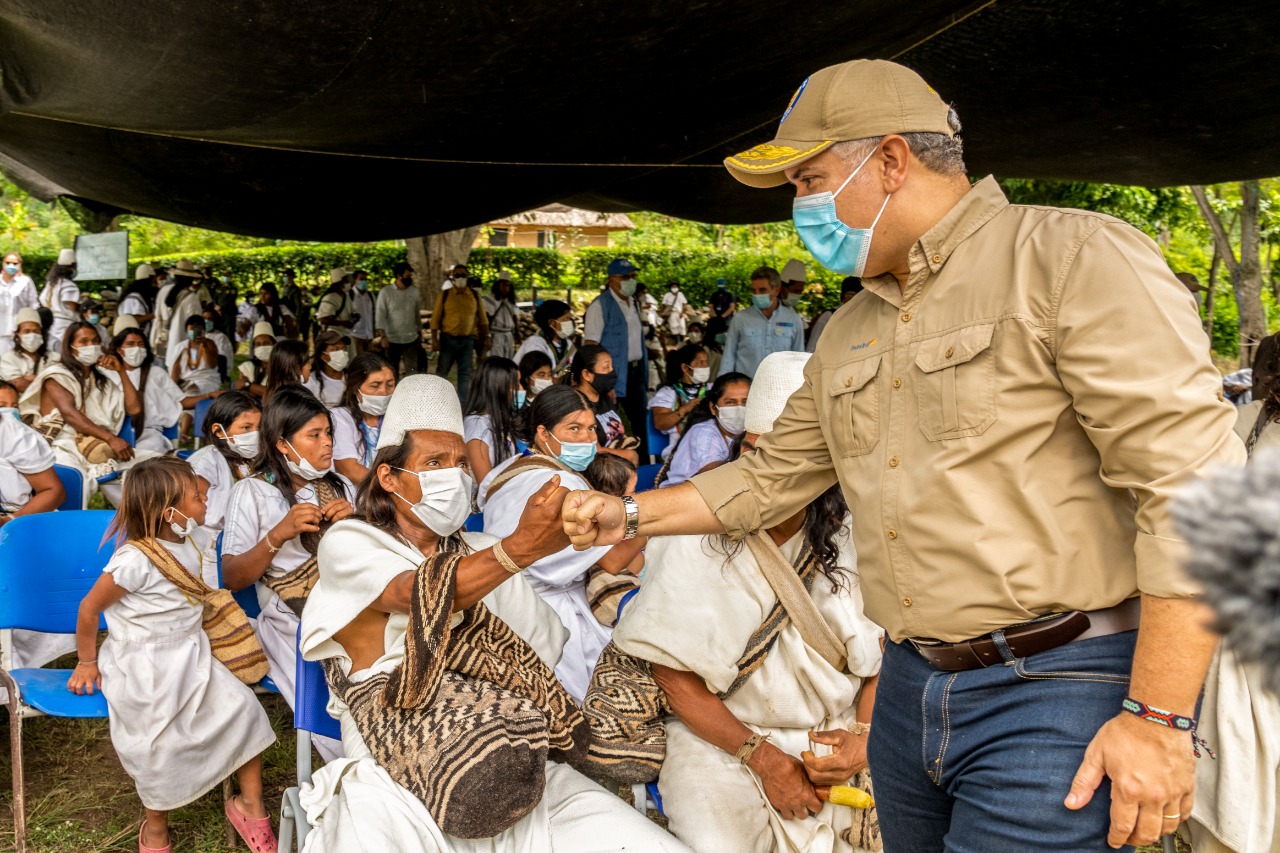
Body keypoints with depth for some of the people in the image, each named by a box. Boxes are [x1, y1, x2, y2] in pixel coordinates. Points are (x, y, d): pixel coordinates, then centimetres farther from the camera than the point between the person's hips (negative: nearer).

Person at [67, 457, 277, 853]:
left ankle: (250, 805, 16)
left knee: (243, 709, -3)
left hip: (190, 655, 7)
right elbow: (89, 609, -13)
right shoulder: (134, 561, -27)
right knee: (161, 749, -5)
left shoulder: (194, 541, -2)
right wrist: (87, 663, -1)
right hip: (144, 668, -7)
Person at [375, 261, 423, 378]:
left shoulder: (415, 292, 4)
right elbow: (380, 315, -10)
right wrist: (383, 336, -19)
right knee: (393, 372, 7)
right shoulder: (385, 292, -6)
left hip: (412, 339, 2)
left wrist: (419, 332, 14)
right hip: (392, 339, -2)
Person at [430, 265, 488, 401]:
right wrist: (434, 338, -8)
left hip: (468, 340, 2)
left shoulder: (475, 296, 6)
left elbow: (482, 318, 10)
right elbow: (436, 317, -1)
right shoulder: (445, 294, 0)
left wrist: (485, 338, 3)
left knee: (465, 373, 5)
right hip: (448, 339, -2)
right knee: (442, 372, 2)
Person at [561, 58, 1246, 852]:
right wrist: (632, 515, 16)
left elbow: (1195, 480, -17)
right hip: (910, 689, 8)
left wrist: (1159, 719, -19)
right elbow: (772, 477, 24)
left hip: (1061, 695, -7)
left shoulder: (1071, 257, -11)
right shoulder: (849, 334, 14)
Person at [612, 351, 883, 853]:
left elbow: (885, 656, 5)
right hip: (722, 740, -2)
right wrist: (760, 756, -13)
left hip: (840, 739, 3)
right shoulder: (699, 537, -8)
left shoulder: (853, 539, -2)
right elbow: (671, 670, -7)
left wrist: (865, 736, -12)